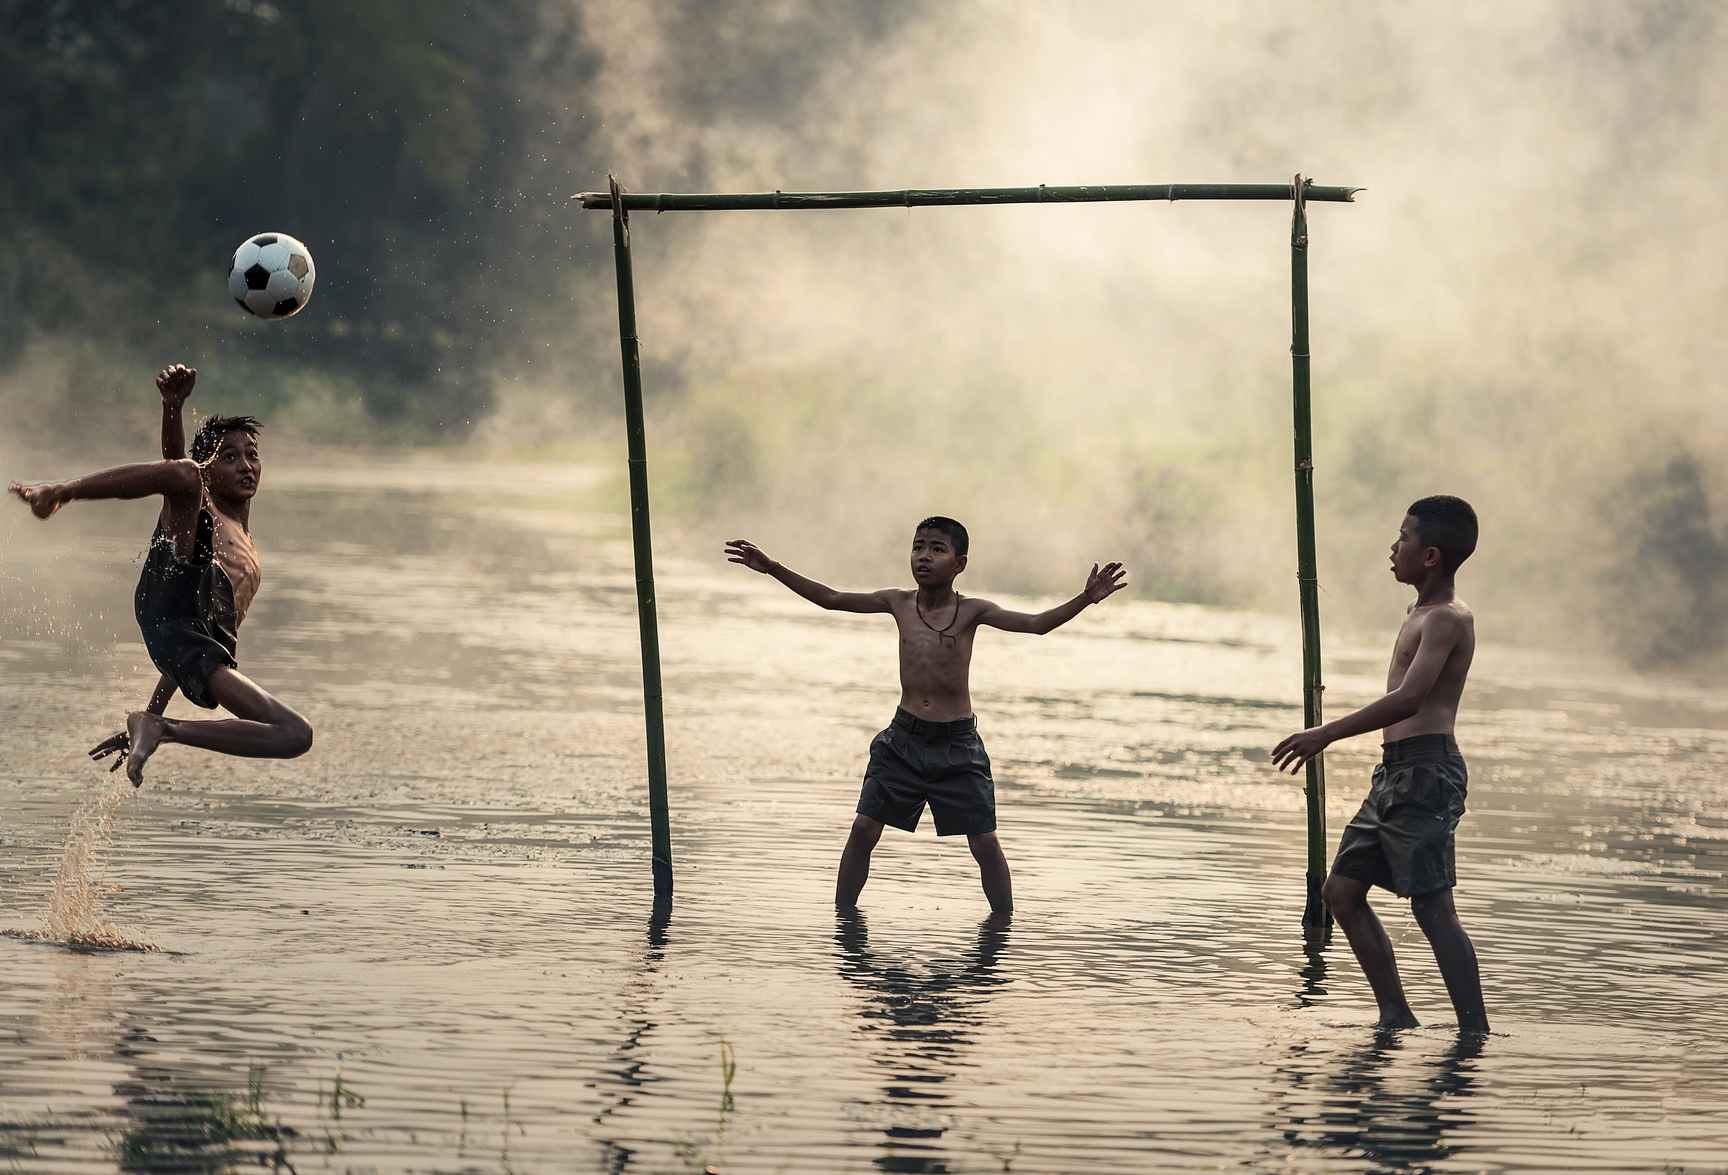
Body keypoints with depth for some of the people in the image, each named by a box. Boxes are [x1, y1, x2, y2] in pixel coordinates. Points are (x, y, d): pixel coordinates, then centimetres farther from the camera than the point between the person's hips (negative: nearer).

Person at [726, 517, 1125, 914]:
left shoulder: (971, 612, -6)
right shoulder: (899, 602, 2)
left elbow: (1036, 623, -16)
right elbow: (830, 599, 7)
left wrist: (1085, 600, -32)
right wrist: (774, 569, 2)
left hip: (957, 746, -2)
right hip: (904, 738, 2)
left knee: (985, 843, -3)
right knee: (863, 829, -4)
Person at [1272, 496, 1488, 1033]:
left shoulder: (1448, 619, -12)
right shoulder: (1422, 614, 20)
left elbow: (1408, 699, -24)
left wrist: (1326, 735, -26)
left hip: (1426, 772, -10)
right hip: (1395, 772, 10)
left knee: (1433, 908, -12)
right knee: (1341, 891, 9)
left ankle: (1475, 1032, -11)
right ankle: (1396, 1018, 12)